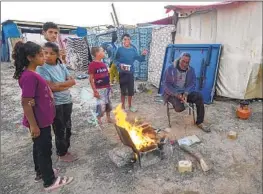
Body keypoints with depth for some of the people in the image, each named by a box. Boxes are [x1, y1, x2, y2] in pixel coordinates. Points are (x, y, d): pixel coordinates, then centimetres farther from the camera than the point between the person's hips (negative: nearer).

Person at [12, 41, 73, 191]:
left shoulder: (32, 74, 7)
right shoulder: (29, 76, -23)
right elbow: (26, 103, -24)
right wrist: (33, 125, -20)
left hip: (43, 120, 9)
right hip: (39, 122, -9)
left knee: (39, 147, 22)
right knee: (45, 150, 5)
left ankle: (41, 172, 41)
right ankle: (50, 181, 22)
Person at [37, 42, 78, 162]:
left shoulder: (61, 66, 4)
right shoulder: (42, 68, -13)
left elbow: (73, 81, 0)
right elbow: (51, 87, -20)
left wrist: (59, 84, -14)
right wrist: (66, 84, -9)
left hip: (67, 101, 6)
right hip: (55, 104, -6)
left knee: (67, 127, 17)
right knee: (60, 129, 8)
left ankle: (65, 149, 37)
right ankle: (62, 154, 27)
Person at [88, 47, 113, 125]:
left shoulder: (103, 64, 9)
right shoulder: (92, 64, -12)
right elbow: (91, 79, -12)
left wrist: (109, 86, 15)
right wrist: (95, 90, -15)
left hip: (107, 88, 7)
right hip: (99, 89, -7)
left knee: (108, 103, 16)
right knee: (101, 105, -3)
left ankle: (108, 118, 33)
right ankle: (99, 120, 17)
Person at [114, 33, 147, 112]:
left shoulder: (133, 49, 3)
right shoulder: (120, 49, -6)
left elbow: (139, 59, 4)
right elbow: (115, 60, -5)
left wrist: (143, 55, -14)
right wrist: (120, 64, -23)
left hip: (130, 73, 3)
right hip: (122, 73, -3)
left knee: (131, 90, 12)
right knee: (123, 91, 6)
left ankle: (130, 106, 31)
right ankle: (123, 107, 21)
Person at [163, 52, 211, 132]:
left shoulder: (191, 70, 1)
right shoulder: (170, 69, -10)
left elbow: (192, 84, -1)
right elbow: (167, 85, -12)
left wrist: (186, 93, -20)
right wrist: (177, 94, -23)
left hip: (185, 92, 4)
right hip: (172, 93, -4)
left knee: (199, 96, -23)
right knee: (179, 107, -32)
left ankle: (199, 122, -13)